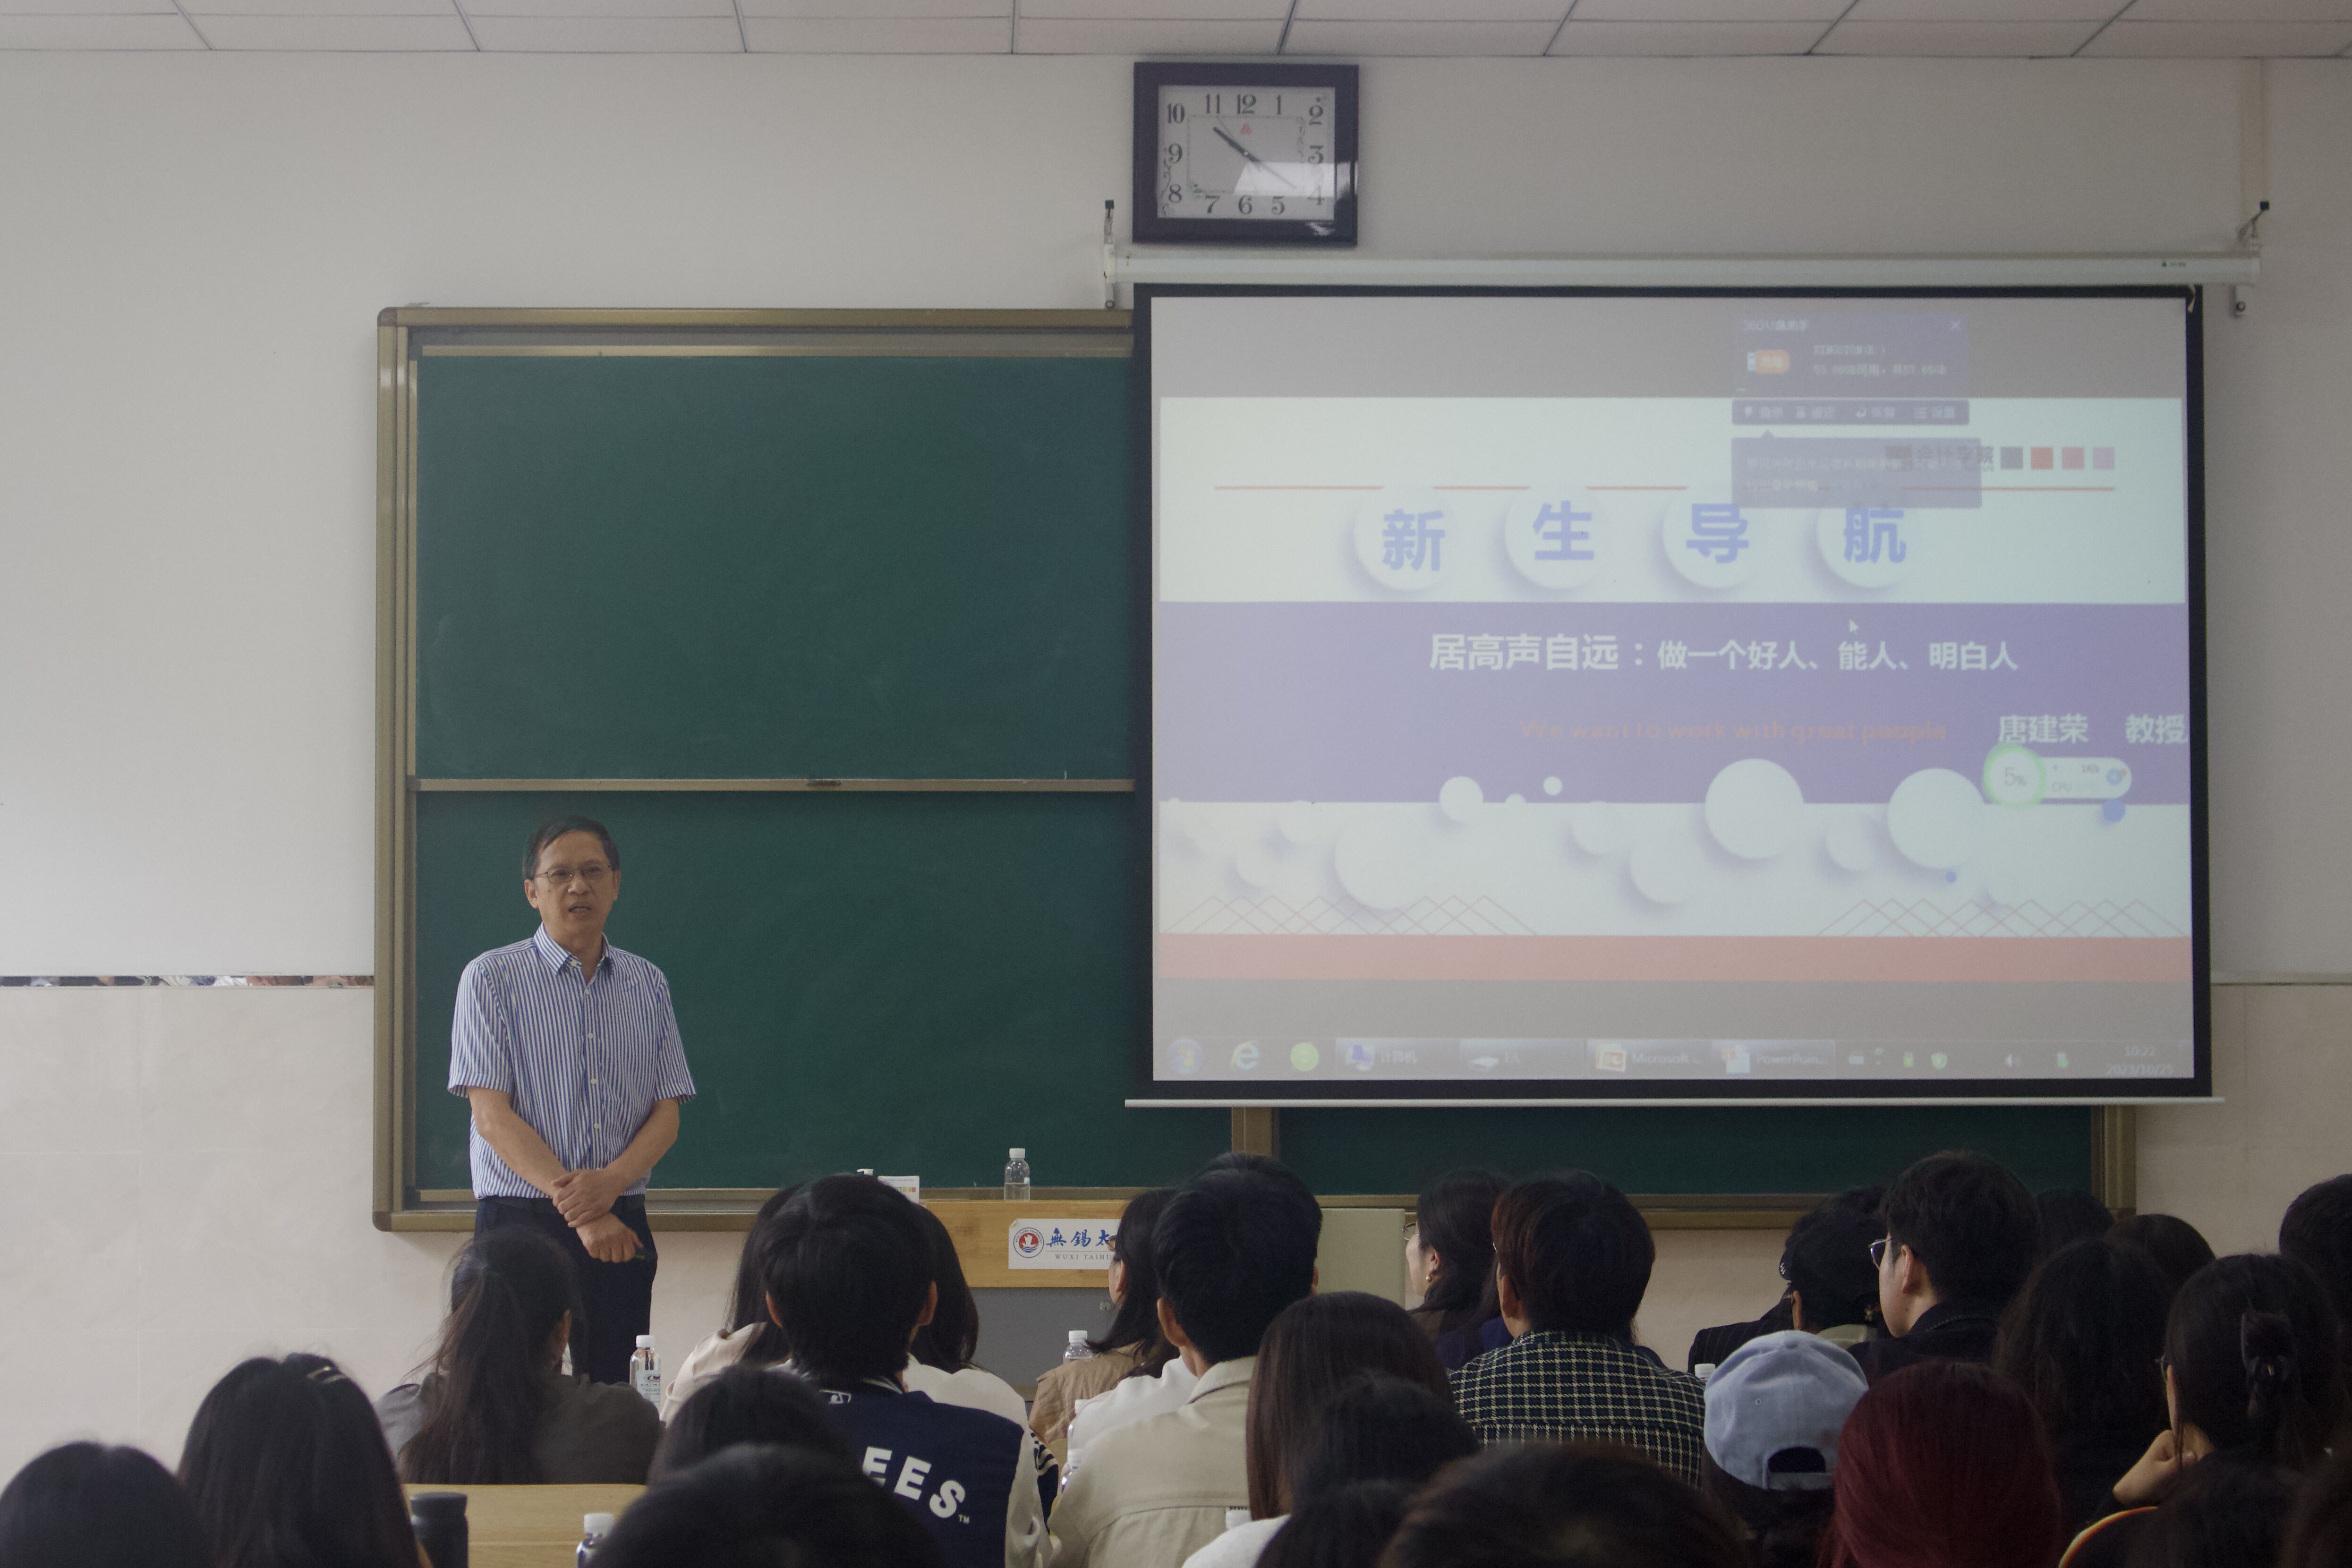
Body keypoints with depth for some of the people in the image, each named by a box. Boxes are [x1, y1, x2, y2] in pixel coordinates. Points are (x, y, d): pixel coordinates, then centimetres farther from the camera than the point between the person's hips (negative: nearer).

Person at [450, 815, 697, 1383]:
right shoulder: (491, 979, -1)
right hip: (522, 1222, -3)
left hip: (623, 1226, 4)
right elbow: (493, 1116, -8)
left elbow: (667, 1115, 7)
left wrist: (610, 1183, -13)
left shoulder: (648, 985, 12)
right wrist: (577, 1208, -16)